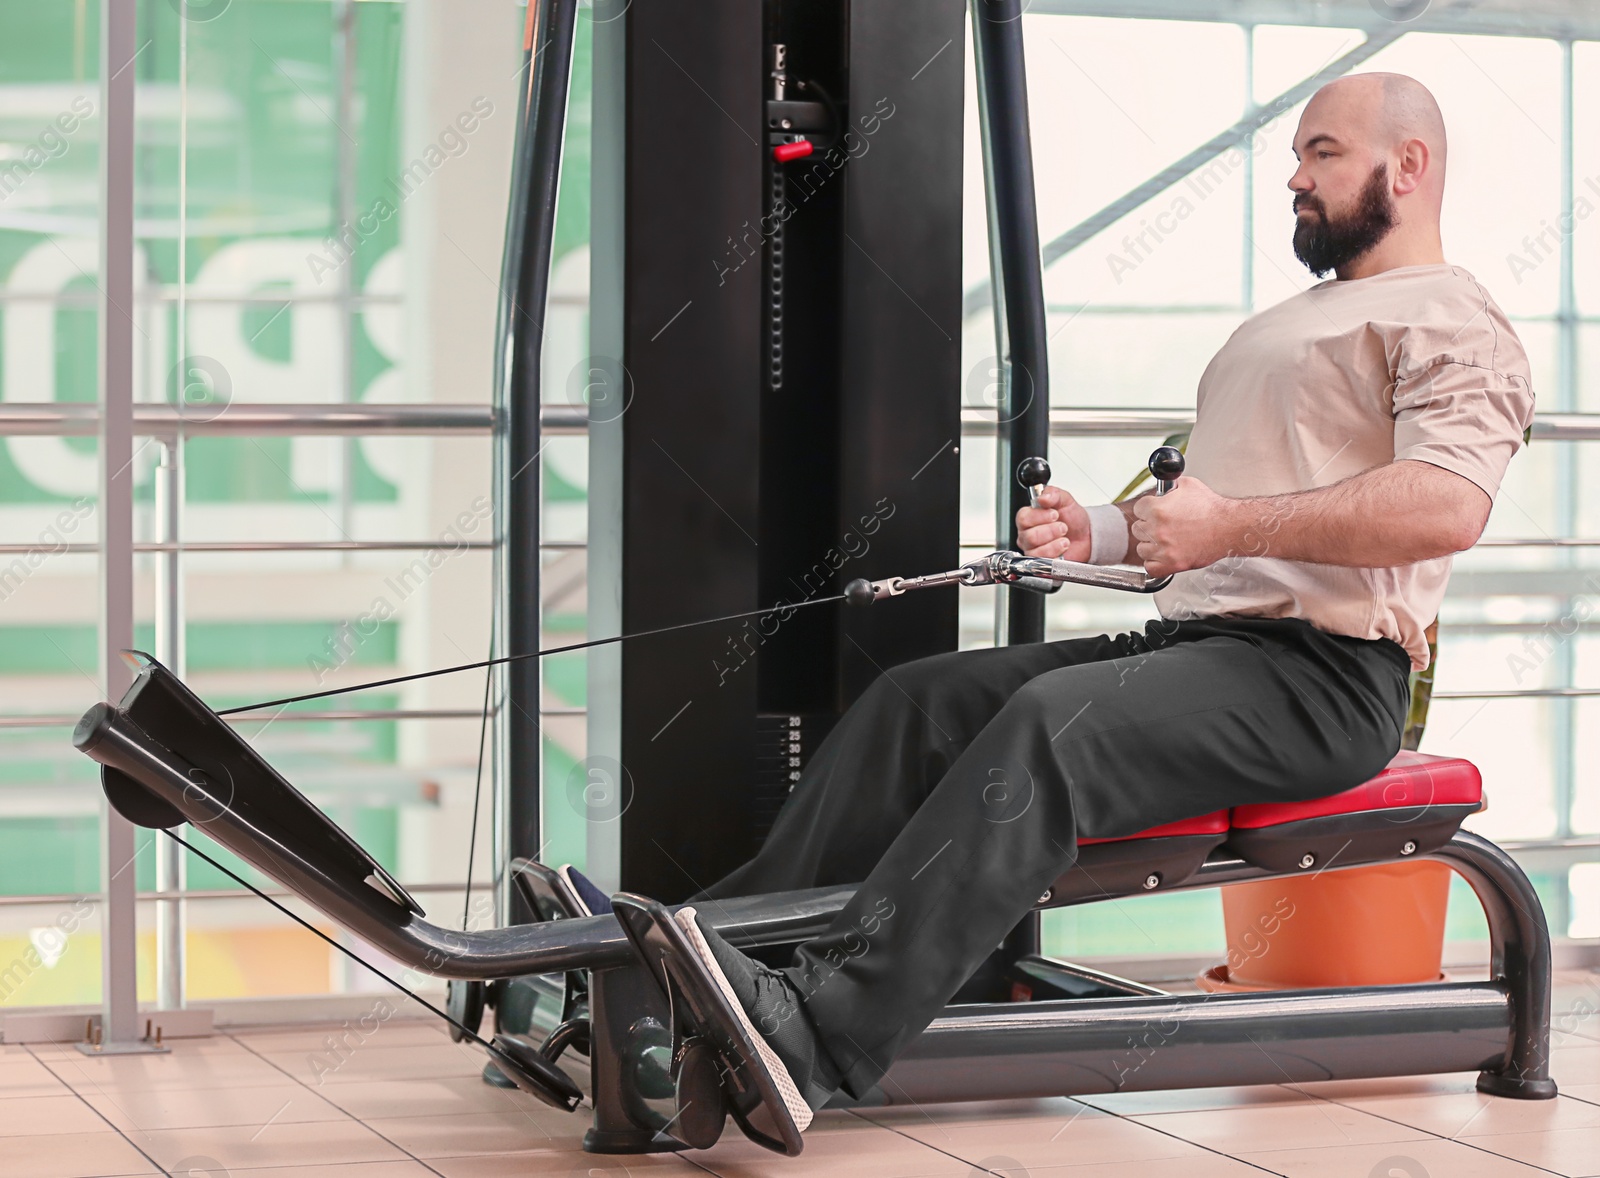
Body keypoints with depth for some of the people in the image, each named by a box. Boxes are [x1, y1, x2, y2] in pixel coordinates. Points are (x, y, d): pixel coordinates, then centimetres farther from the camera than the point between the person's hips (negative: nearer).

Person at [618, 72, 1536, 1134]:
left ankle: (820, 1041, -47)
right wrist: (1100, 532, 14)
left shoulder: (1452, 321, -1)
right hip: (1192, 640, 10)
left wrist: (1234, 524, -22)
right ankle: (732, 935, -13)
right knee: (920, 701, -5)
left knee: (1053, 724, -33)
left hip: (1320, 672, -10)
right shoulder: (1288, 323, 30)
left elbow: (1448, 506, -20)